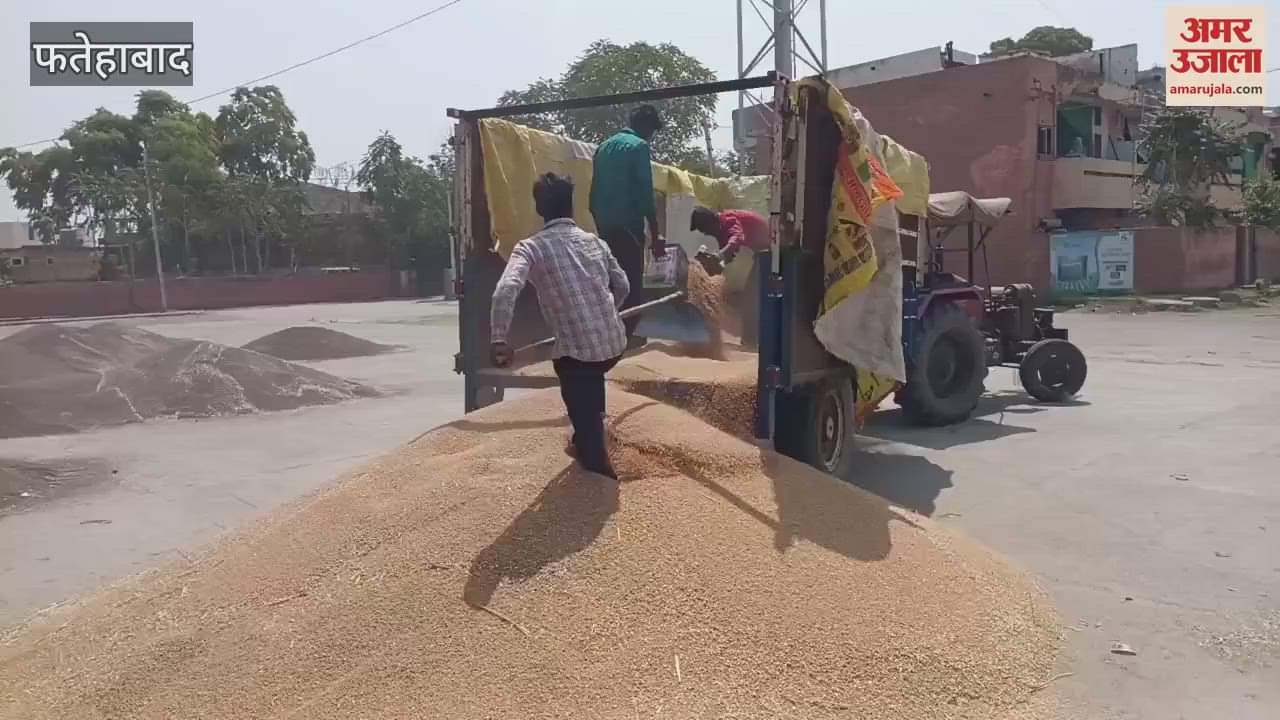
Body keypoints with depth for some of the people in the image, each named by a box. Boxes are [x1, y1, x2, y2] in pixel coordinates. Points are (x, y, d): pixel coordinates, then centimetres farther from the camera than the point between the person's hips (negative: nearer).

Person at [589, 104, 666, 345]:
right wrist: (655, 236, -11)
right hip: (627, 226, -7)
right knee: (631, 281, -1)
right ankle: (625, 334, 0)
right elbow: (645, 194, -14)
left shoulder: (605, 146, 15)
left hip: (605, 225, 7)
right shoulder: (639, 146, -7)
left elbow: (595, 190, 16)